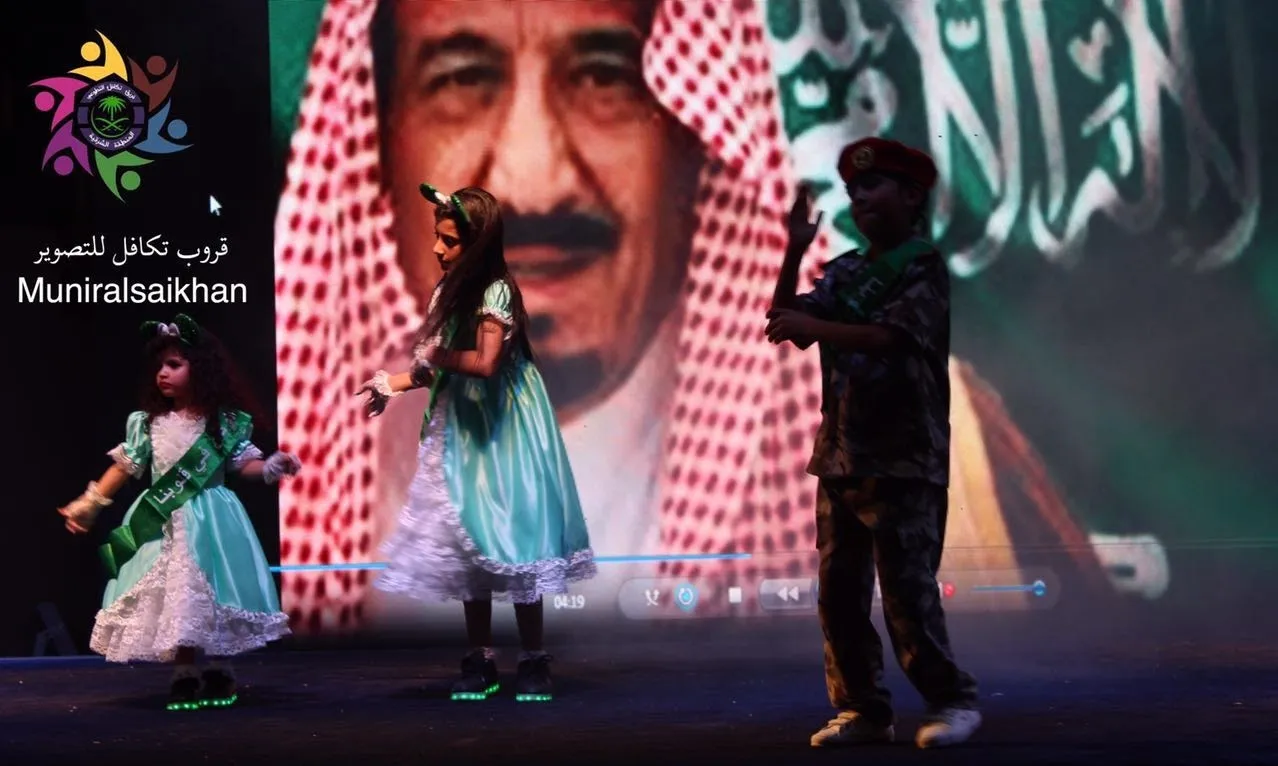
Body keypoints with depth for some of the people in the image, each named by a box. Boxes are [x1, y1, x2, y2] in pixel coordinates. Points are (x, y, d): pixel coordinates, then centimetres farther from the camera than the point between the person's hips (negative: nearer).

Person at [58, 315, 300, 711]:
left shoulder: (223, 421, -4)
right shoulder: (148, 423, 4)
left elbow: (243, 463, -2)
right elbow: (125, 466, 9)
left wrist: (272, 466, -21)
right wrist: (88, 505, 10)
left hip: (210, 521, -2)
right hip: (165, 526, 3)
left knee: (211, 593, 0)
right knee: (172, 595, 2)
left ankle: (218, 672, 14)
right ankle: (185, 674, 10)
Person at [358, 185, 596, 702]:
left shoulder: (495, 292, -17)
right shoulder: (452, 290, 6)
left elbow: (485, 363, -28)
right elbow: (440, 368, 12)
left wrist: (436, 357, -14)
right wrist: (394, 384, 4)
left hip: (503, 432, -8)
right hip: (463, 432, 8)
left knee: (511, 539, -3)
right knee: (466, 544, 8)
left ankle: (534, 661, 7)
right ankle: (480, 661, 16)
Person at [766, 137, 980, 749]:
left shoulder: (924, 268, -5)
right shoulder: (844, 272, 13)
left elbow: (887, 336, -19)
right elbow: (785, 323, 5)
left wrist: (812, 326, -20)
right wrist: (794, 252, -4)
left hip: (904, 459, -7)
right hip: (840, 456, 7)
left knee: (907, 592, -7)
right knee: (839, 593, 7)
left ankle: (952, 700, 8)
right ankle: (863, 711, 16)